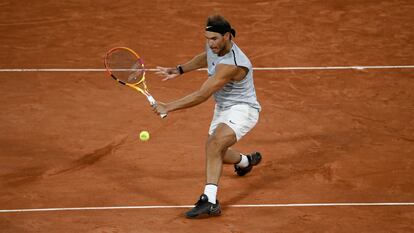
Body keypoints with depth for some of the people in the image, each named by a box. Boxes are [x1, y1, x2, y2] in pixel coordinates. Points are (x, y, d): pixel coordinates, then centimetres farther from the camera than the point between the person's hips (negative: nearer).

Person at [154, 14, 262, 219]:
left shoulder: (231, 65, -34)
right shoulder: (214, 46, -7)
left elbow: (201, 96, -33)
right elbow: (204, 59, 22)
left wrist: (168, 107, -29)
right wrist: (178, 70, 12)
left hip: (242, 109, -10)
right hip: (223, 109, 10)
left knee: (214, 144, -33)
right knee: (216, 154, 20)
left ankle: (209, 201, -39)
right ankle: (246, 161, 53)